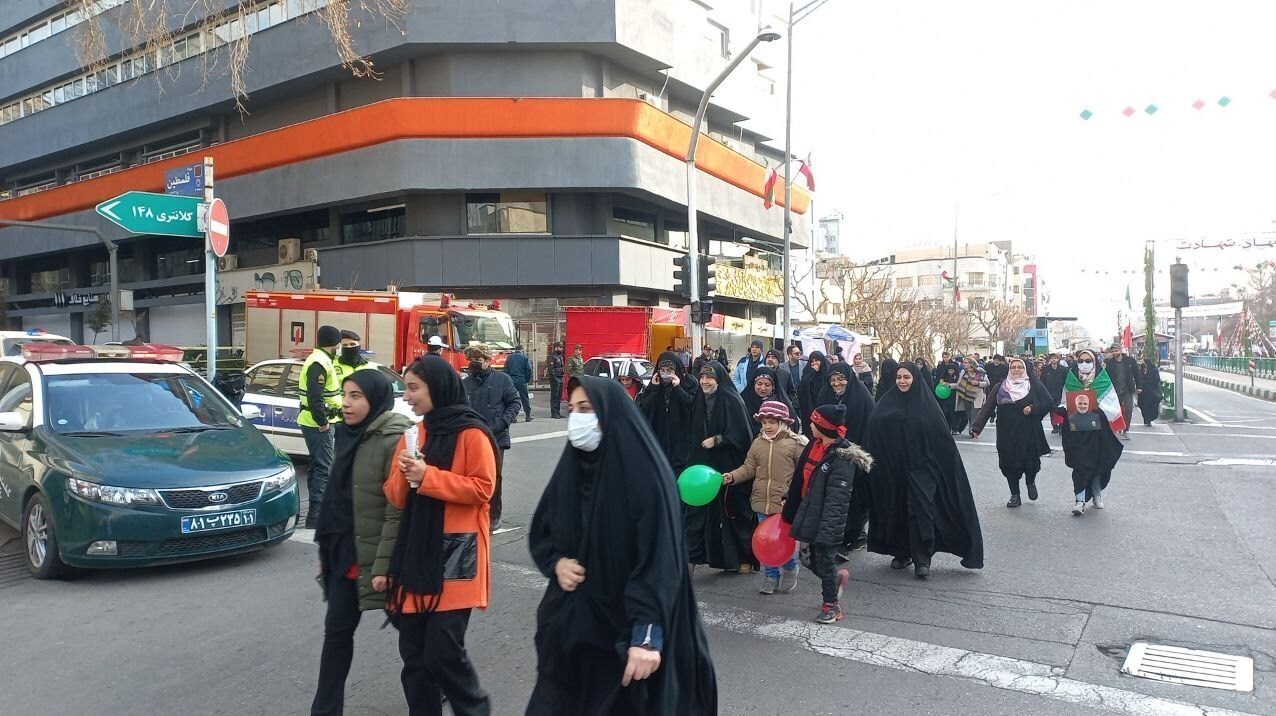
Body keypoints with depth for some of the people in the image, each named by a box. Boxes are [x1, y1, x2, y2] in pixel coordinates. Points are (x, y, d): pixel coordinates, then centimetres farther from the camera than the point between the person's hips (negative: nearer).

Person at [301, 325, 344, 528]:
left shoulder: (319, 359, 15)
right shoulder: (319, 363, -18)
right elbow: (315, 396, -26)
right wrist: (322, 422, -21)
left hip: (315, 423, 11)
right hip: (318, 425, -11)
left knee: (317, 466, 19)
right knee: (323, 468, -10)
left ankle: (317, 510, 31)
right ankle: (316, 517, -10)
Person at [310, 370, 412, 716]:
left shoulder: (394, 440, -17)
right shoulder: (349, 436, 9)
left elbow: (398, 509, -20)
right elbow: (337, 497, 15)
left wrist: (384, 564, -21)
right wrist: (326, 550, 15)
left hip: (375, 555, -7)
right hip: (346, 552, 7)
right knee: (337, 629, 8)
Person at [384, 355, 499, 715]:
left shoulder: (471, 433, -8)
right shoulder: (413, 434, 13)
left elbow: (482, 487, -13)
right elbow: (396, 497, 13)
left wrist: (428, 476, -17)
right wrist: (404, 475, -9)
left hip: (454, 556, -7)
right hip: (415, 552, 7)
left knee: (443, 652, -4)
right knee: (413, 653, 11)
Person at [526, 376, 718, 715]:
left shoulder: (644, 471, -17)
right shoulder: (572, 465, 3)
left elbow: (660, 559, -20)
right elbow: (540, 532, 13)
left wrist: (647, 635, -26)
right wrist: (556, 562, -7)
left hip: (624, 627, -5)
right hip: (570, 622, 5)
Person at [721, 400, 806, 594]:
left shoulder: (795, 443, -8)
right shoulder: (758, 443, 5)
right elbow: (748, 468, 5)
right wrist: (731, 476, -12)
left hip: (787, 503, -4)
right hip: (763, 502, 4)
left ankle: (789, 575, 32)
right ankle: (770, 577, 27)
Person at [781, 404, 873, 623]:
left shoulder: (842, 458, -20)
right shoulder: (814, 447, 5)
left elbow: (836, 499, -23)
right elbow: (800, 480, 17)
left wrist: (826, 530, -26)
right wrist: (788, 499, 22)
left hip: (828, 521, -8)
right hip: (811, 514, 8)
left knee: (824, 562, 5)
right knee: (814, 560, 17)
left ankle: (831, 605, 24)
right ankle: (837, 577, 46)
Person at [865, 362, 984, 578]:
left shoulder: (926, 404, 0)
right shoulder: (887, 402, 6)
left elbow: (942, 438, -1)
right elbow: (873, 431, 1)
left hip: (920, 467, -3)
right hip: (892, 467, 3)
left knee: (920, 509, -9)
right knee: (897, 510, 7)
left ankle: (922, 560, -3)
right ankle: (901, 553, 21)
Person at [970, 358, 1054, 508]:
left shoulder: (1034, 386, 2)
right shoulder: (999, 387, 4)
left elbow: (1049, 402, 4)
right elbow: (987, 408, 1)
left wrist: (1033, 409, -13)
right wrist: (976, 427, -6)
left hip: (1029, 432, -1)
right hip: (1007, 432, 1)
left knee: (1030, 462, -4)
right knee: (1009, 463, 0)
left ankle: (1031, 482, 30)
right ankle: (1015, 495, 15)